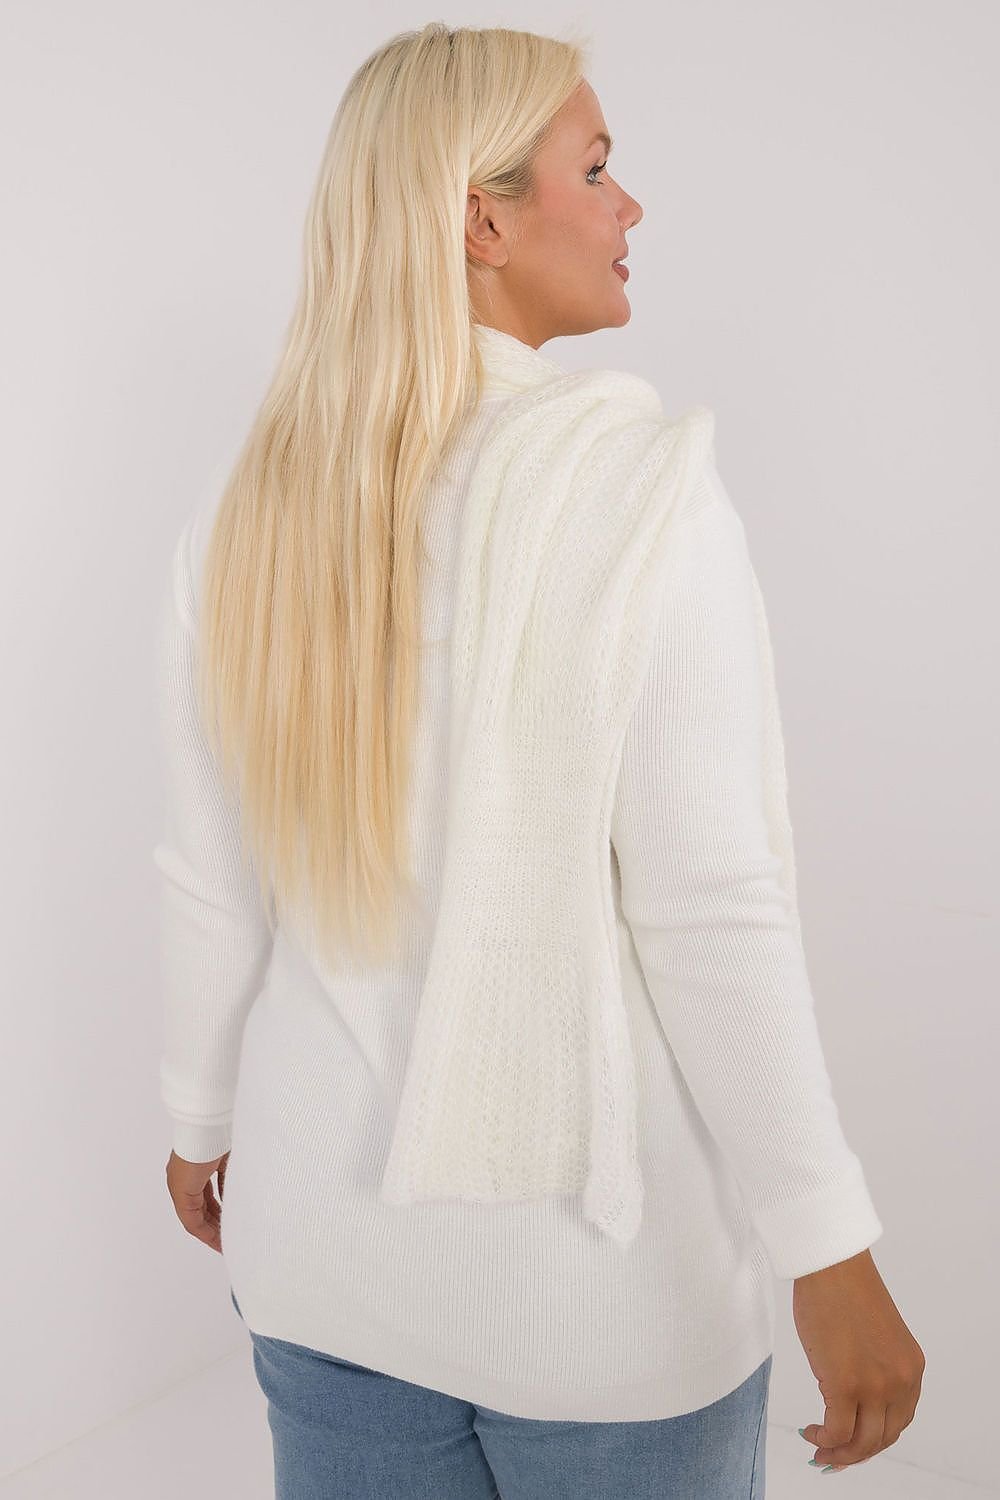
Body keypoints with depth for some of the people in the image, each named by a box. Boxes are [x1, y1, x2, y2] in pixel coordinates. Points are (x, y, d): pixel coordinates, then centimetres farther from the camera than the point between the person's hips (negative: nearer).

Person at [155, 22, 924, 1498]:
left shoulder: (243, 520, -3)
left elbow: (212, 890, 2)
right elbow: (709, 905, -22)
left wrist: (203, 1118, 18)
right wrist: (832, 1256, -14)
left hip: (333, 1227, 5)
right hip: (601, 1273, -4)